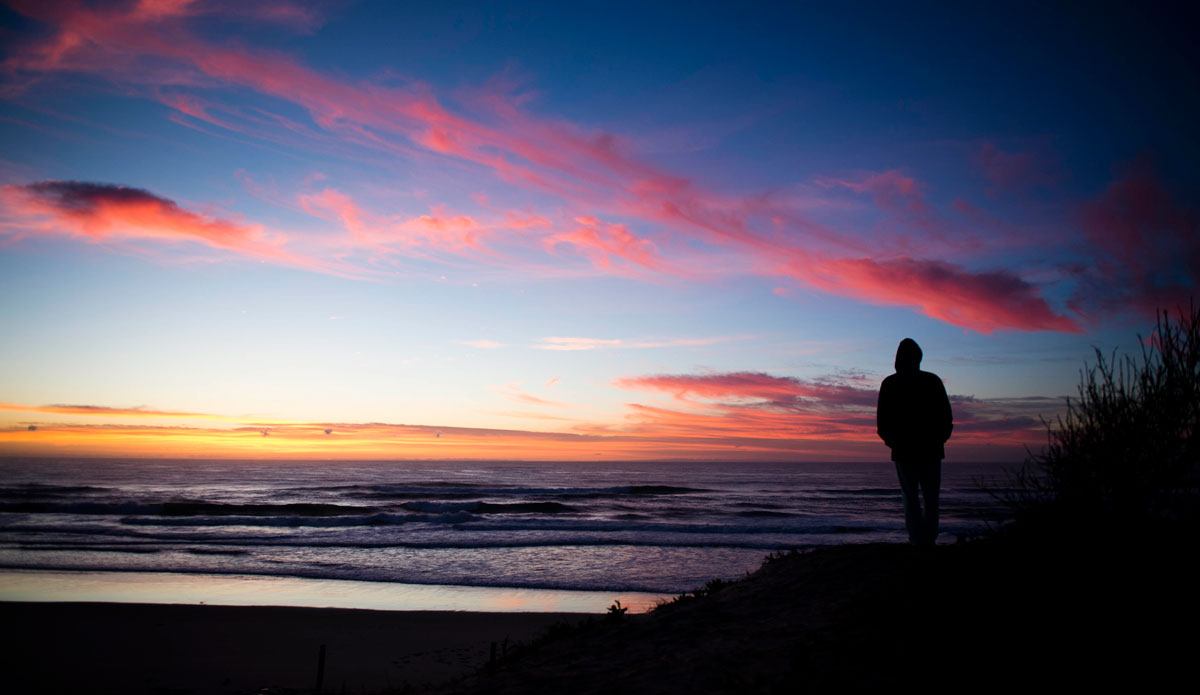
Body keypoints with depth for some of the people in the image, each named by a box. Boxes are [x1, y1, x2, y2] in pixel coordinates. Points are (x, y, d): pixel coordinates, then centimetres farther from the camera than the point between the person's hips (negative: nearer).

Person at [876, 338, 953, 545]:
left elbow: (882, 420, 1)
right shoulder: (933, 381, 1)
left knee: (910, 497, 2)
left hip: (903, 450, 0)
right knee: (931, 497, 8)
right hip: (931, 449, 0)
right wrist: (939, 439, 14)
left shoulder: (889, 384, 1)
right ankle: (929, 539, 3)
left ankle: (917, 540, -3)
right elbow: (947, 417, 2)